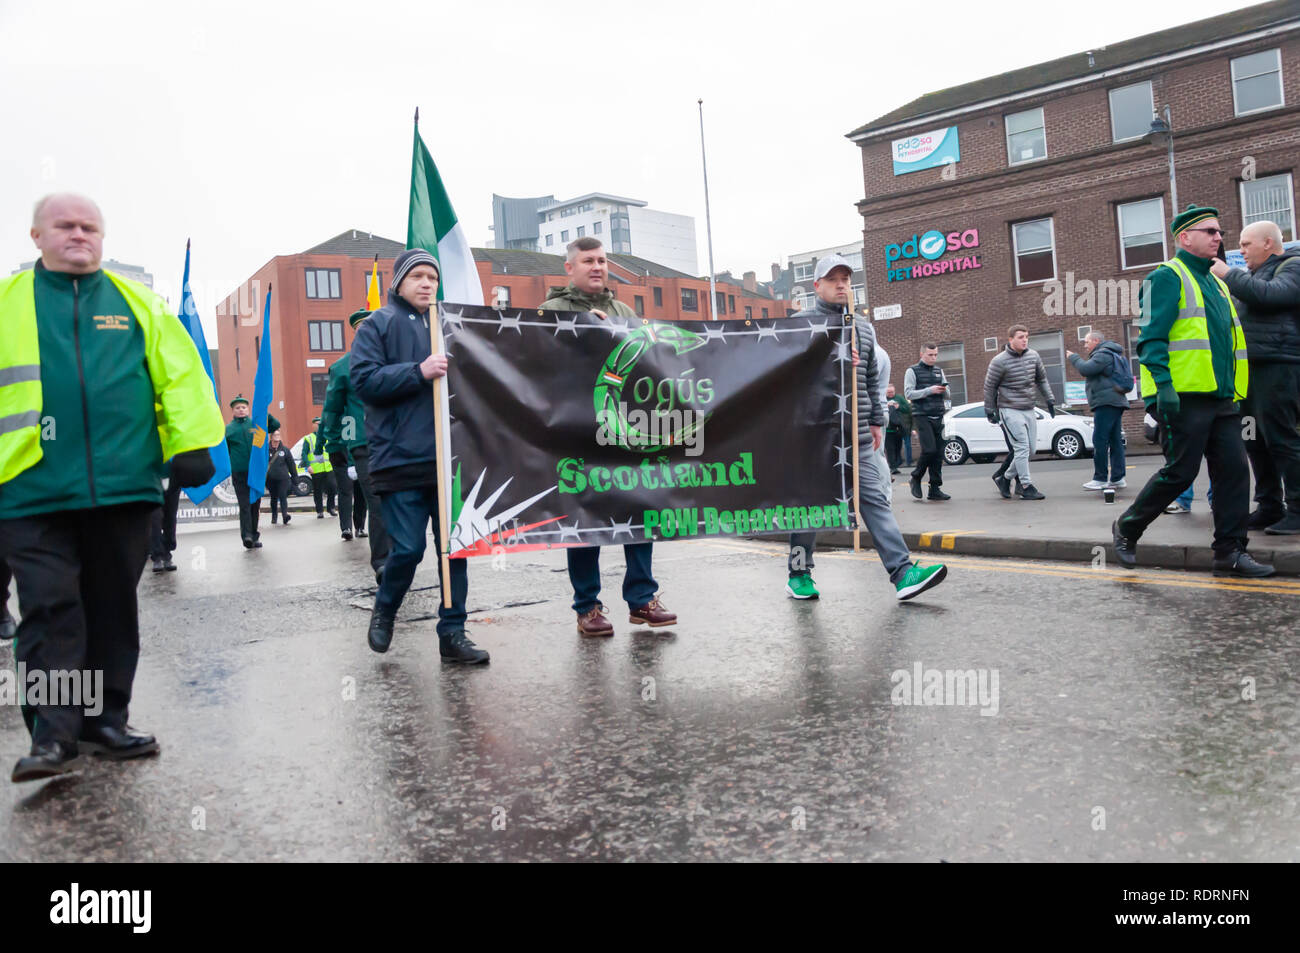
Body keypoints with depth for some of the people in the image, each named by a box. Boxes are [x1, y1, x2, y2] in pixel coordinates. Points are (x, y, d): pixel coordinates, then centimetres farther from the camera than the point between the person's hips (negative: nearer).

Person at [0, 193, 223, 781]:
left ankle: (105, 722, 22)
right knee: (49, 610, -3)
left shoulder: (136, 303, 10)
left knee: (113, 610, 10)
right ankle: (51, 735, 3)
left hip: (123, 486, 2)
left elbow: (180, 373, 4)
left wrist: (192, 444, -5)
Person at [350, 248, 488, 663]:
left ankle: (452, 633, 14)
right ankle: (384, 611, 24)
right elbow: (364, 380, -7)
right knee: (408, 549, -5)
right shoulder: (378, 325, 6)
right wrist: (419, 371, -16)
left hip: (451, 459, 5)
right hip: (401, 459, -4)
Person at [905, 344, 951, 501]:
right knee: (929, 449, -16)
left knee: (939, 453, 1)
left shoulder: (939, 371, 18)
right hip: (921, 416, -5)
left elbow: (947, 395, 18)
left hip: (938, 417, 5)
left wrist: (944, 390, -5)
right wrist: (930, 390, -16)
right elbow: (908, 393, -8)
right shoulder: (913, 371, 2)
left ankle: (935, 489, 6)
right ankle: (916, 479, 7)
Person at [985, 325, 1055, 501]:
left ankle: (1004, 478, 22)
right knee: (1022, 448, -12)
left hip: (1029, 410, 6)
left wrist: (1049, 400, 15)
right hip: (1010, 410, -6)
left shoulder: (1033, 356, 6)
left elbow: (1042, 379, 18)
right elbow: (989, 386, -3)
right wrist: (990, 411, -1)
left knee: (1030, 449, 7)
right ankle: (1027, 487, -5)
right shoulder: (1000, 361, -11)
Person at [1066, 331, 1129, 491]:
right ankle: (1118, 478, 7)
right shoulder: (1112, 354, 26)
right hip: (1116, 402, 11)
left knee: (1100, 441, -10)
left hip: (1106, 403, -11)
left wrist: (1073, 357, -2)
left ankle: (1100, 479, -10)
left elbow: (1085, 369, -17)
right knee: (1115, 441, 7)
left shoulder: (1103, 354, -8)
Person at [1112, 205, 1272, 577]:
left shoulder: (1215, 282, 23)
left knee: (1234, 470, 2)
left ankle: (1231, 552, 7)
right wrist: (1163, 386, -23)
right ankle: (1126, 529, 12)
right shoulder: (1167, 278, -4)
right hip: (1184, 397, -8)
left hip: (1221, 397, 8)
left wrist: (1235, 392, 22)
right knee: (1179, 472, -6)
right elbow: (1152, 338, -14)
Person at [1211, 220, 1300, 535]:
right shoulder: (1258, 273, 24)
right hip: (1251, 367, 9)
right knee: (1256, 441, 8)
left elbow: (1272, 294, -21)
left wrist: (1229, 275, -14)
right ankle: (1269, 507, 14)